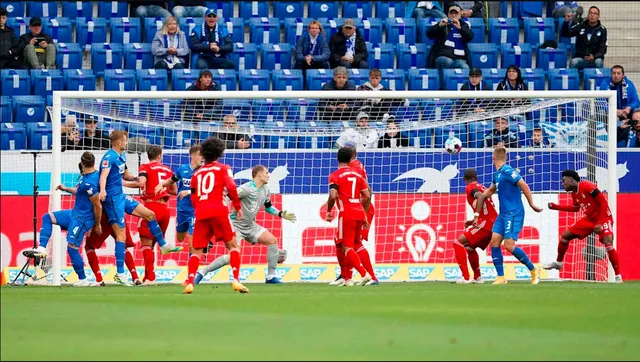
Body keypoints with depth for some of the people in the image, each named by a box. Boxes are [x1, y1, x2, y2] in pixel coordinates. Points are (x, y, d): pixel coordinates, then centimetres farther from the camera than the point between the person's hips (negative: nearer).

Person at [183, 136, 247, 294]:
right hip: (218, 211, -3)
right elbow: (231, 187, -6)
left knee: (197, 250, 10)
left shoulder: (196, 173, 20)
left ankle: (189, 282, -7)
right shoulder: (223, 169, 9)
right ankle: (236, 280, -11)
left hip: (200, 214, 3)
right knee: (232, 245, 5)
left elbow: (193, 198, 18)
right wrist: (238, 206, 2)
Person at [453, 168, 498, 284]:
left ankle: (466, 277, -16)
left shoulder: (471, 188, -2)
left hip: (486, 223, -9)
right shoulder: (482, 187, 24)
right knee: (470, 247, 26)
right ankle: (477, 277, 28)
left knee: (458, 243, -9)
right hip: (494, 221, 9)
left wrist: (476, 215, -33)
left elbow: (480, 196, -25)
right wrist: (472, 222, 27)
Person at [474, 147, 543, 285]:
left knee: (509, 245, -13)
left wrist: (532, 204, -19)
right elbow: (490, 190, 28)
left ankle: (533, 270, 4)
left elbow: (524, 185, -19)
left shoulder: (507, 171, -15)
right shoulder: (497, 174, 13)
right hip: (503, 214, 9)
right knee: (494, 242, 0)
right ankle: (501, 278, 2)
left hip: (514, 214, -9)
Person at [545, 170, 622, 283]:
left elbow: (603, 202, -24)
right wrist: (556, 206, 14)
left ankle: (618, 277, -21)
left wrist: (600, 224, -26)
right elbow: (575, 208, 22)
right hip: (589, 219, 9)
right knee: (565, 236, 8)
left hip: (603, 218, -9)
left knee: (608, 243, -28)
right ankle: (558, 263, 30)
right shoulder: (574, 193, 2)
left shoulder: (587, 187, -23)